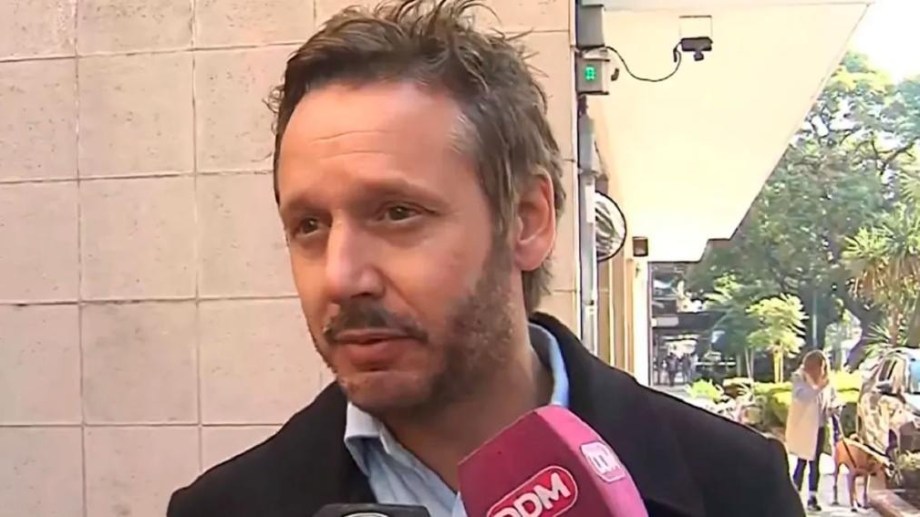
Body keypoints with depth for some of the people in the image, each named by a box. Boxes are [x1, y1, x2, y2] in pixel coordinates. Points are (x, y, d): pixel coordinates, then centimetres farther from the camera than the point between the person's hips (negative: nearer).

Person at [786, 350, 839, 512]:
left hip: (819, 425, 5)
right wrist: (819, 387, -34)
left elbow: (833, 397, 18)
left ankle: (812, 497, 11)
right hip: (802, 426, -5)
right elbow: (800, 395, -26)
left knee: (815, 462, 6)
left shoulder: (826, 380, 6)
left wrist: (833, 407, -4)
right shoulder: (799, 377, -9)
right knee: (802, 461, -2)